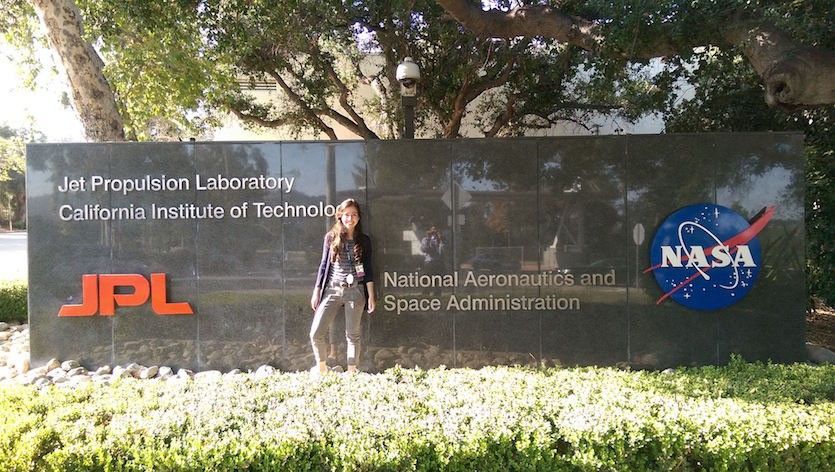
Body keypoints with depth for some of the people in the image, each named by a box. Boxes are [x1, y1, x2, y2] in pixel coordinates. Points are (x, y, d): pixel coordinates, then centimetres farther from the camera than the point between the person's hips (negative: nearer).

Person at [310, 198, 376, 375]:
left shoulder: (364, 240, 5)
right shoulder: (331, 237, 6)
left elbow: (367, 268, 6)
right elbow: (324, 265, 8)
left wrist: (371, 295, 1)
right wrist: (316, 292, 6)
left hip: (355, 291, 0)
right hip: (332, 290, 1)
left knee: (353, 334, 5)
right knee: (316, 332, -5)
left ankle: (351, 372, 17)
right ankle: (321, 368, 18)